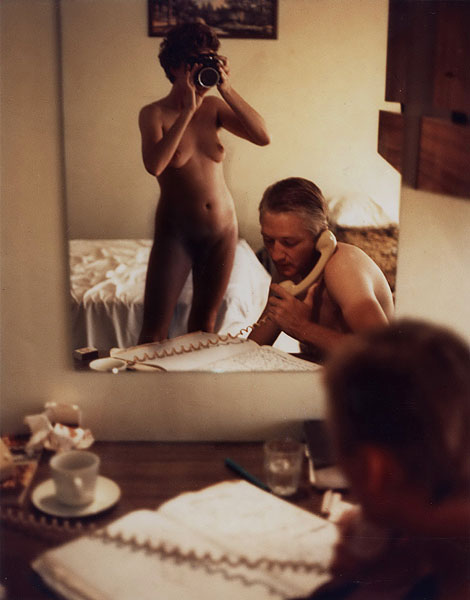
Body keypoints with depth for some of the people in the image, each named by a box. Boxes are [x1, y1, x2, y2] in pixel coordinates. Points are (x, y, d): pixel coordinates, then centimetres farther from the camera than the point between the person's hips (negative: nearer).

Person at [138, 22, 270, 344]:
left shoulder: (214, 108, 2)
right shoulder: (154, 114, -8)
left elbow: (263, 136, -9)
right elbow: (154, 165, -26)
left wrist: (228, 90, -15)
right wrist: (188, 110, -24)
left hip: (222, 229, 4)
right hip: (175, 232, -3)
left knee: (205, 323, 14)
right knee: (154, 330, -5)